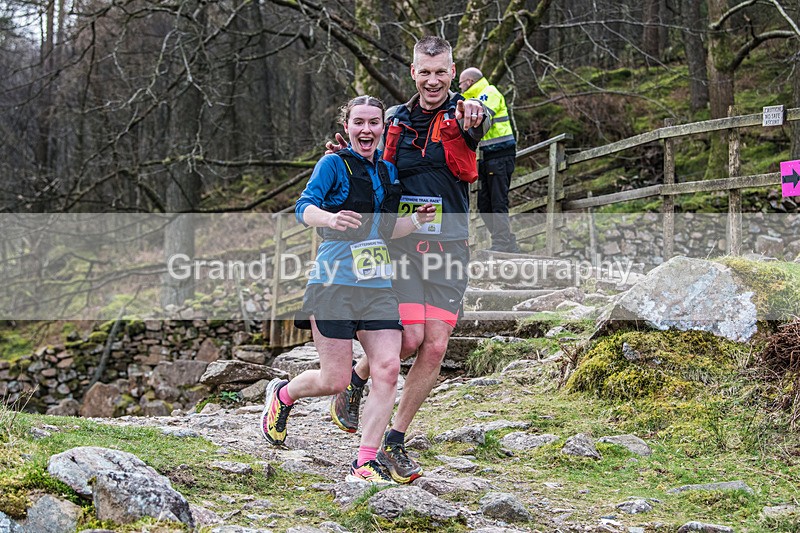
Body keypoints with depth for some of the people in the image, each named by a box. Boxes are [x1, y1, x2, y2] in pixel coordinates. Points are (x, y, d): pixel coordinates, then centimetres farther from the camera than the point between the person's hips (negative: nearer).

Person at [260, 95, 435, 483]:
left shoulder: (388, 171, 17)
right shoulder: (334, 164, -1)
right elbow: (304, 207, -14)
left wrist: (417, 221, 6)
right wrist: (330, 218, -35)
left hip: (378, 287, 5)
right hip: (334, 282, -5)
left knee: (387, 369, -11)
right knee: (335, 380, -5)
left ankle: (364, 463, -6)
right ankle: (283, 394, 29)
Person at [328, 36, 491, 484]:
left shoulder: (463, 113, 0)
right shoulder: (398, 120, 9)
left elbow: (478, 126, -24)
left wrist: (473, 119, -47)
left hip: (449, 246, 0)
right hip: (402, 241, 0)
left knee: (435, 349, -4)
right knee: (410, 337, -13)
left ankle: (395, 444, 9)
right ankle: (356, 381, 19)